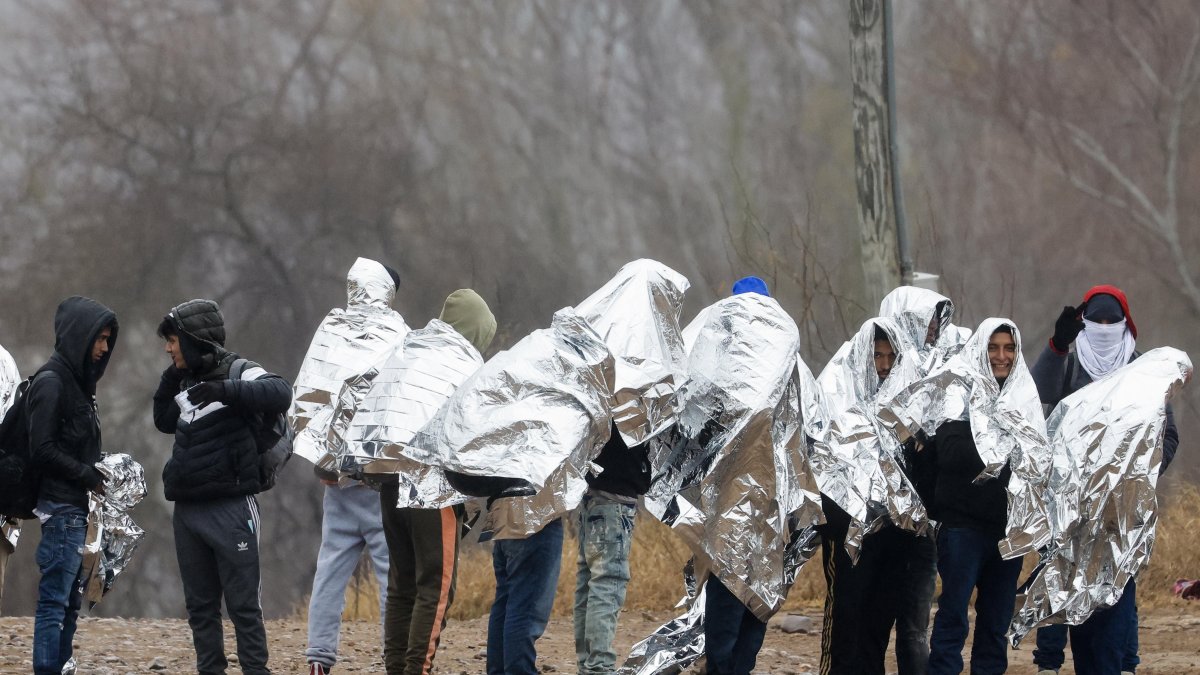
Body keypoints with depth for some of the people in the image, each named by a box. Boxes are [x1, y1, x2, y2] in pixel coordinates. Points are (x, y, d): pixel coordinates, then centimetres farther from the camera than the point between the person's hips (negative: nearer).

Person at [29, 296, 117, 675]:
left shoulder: (78, 381, 16)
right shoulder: (51, 382, -12)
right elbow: (42, 451, -16)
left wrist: (98, 473, 3)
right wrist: (89, 477, -12)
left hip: (77, 510, 9)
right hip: (61, 508, -9)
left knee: (70, 602, 9)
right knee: (55, 602, -10)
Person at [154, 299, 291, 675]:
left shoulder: (238, 373, -8)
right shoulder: (187, 383, 16)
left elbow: (280, 393, -26)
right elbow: (164, 422, 29)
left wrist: (226, 390, -35)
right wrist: (169, 382, 13)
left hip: (230, 509, -8)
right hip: (187, 511, 8)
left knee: (243, 603, -6)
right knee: (200, 604, 10)